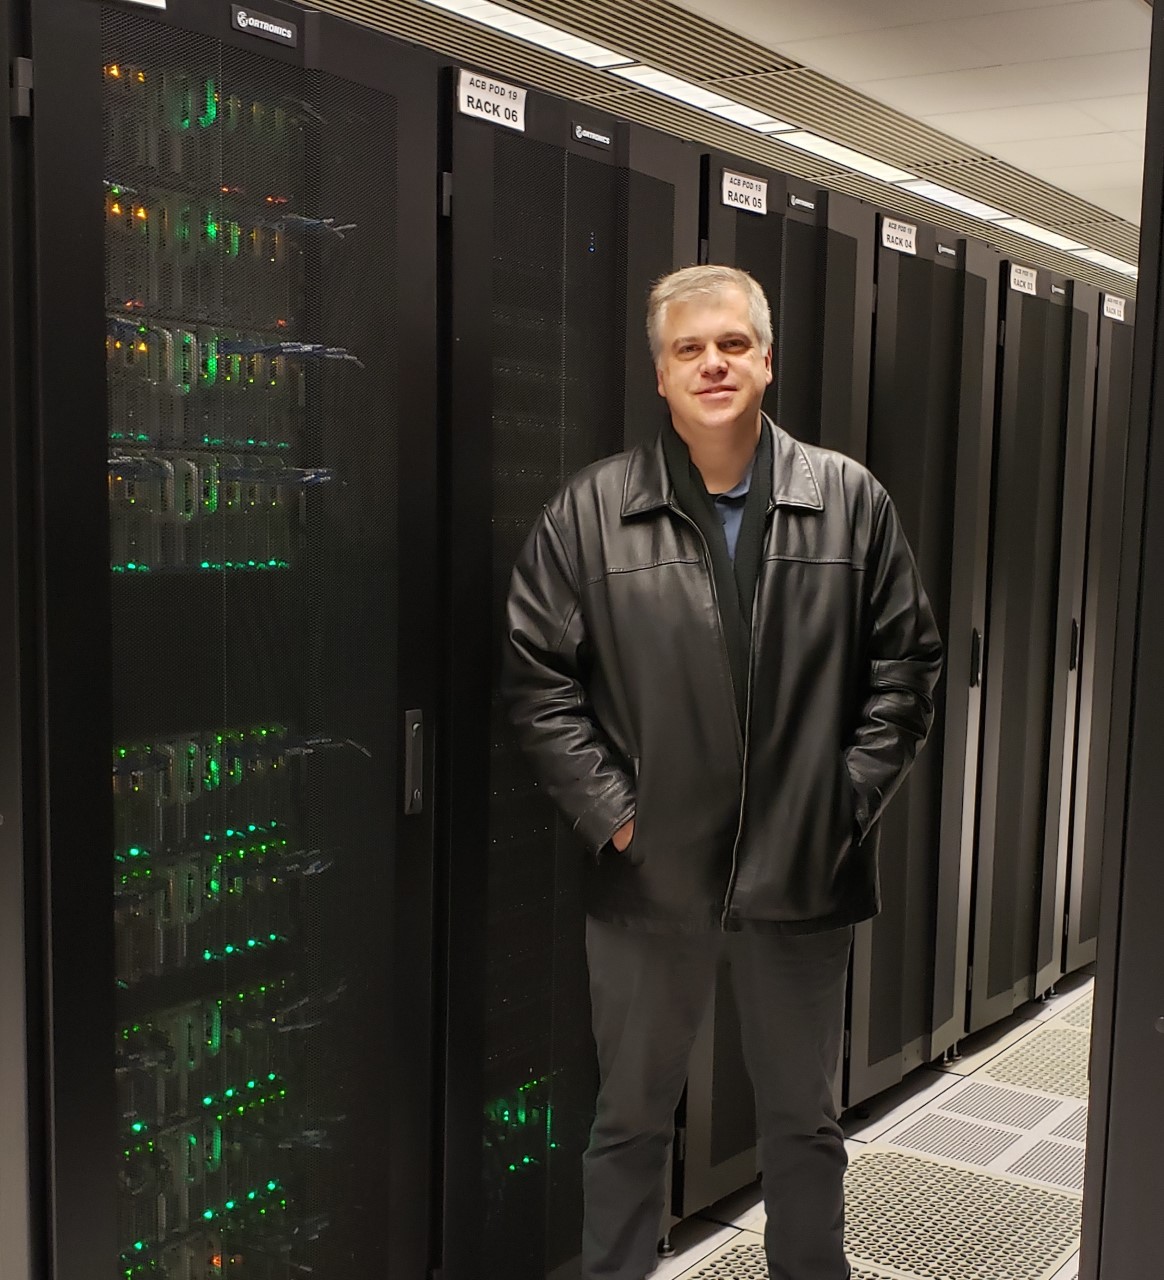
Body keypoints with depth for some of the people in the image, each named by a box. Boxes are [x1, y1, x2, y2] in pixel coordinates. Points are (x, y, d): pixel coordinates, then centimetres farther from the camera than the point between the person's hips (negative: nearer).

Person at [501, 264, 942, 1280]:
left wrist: (853, 795, -4)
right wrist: (609, 808, -7)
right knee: (631, 1118, 15)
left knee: (804, 1120, 18)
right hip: (651, 872, -1)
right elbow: (536, 672, -2)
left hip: (804, 872, 1)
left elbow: (906, 662, 4)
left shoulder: (852, 501, 1)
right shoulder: (592, 511, -2)